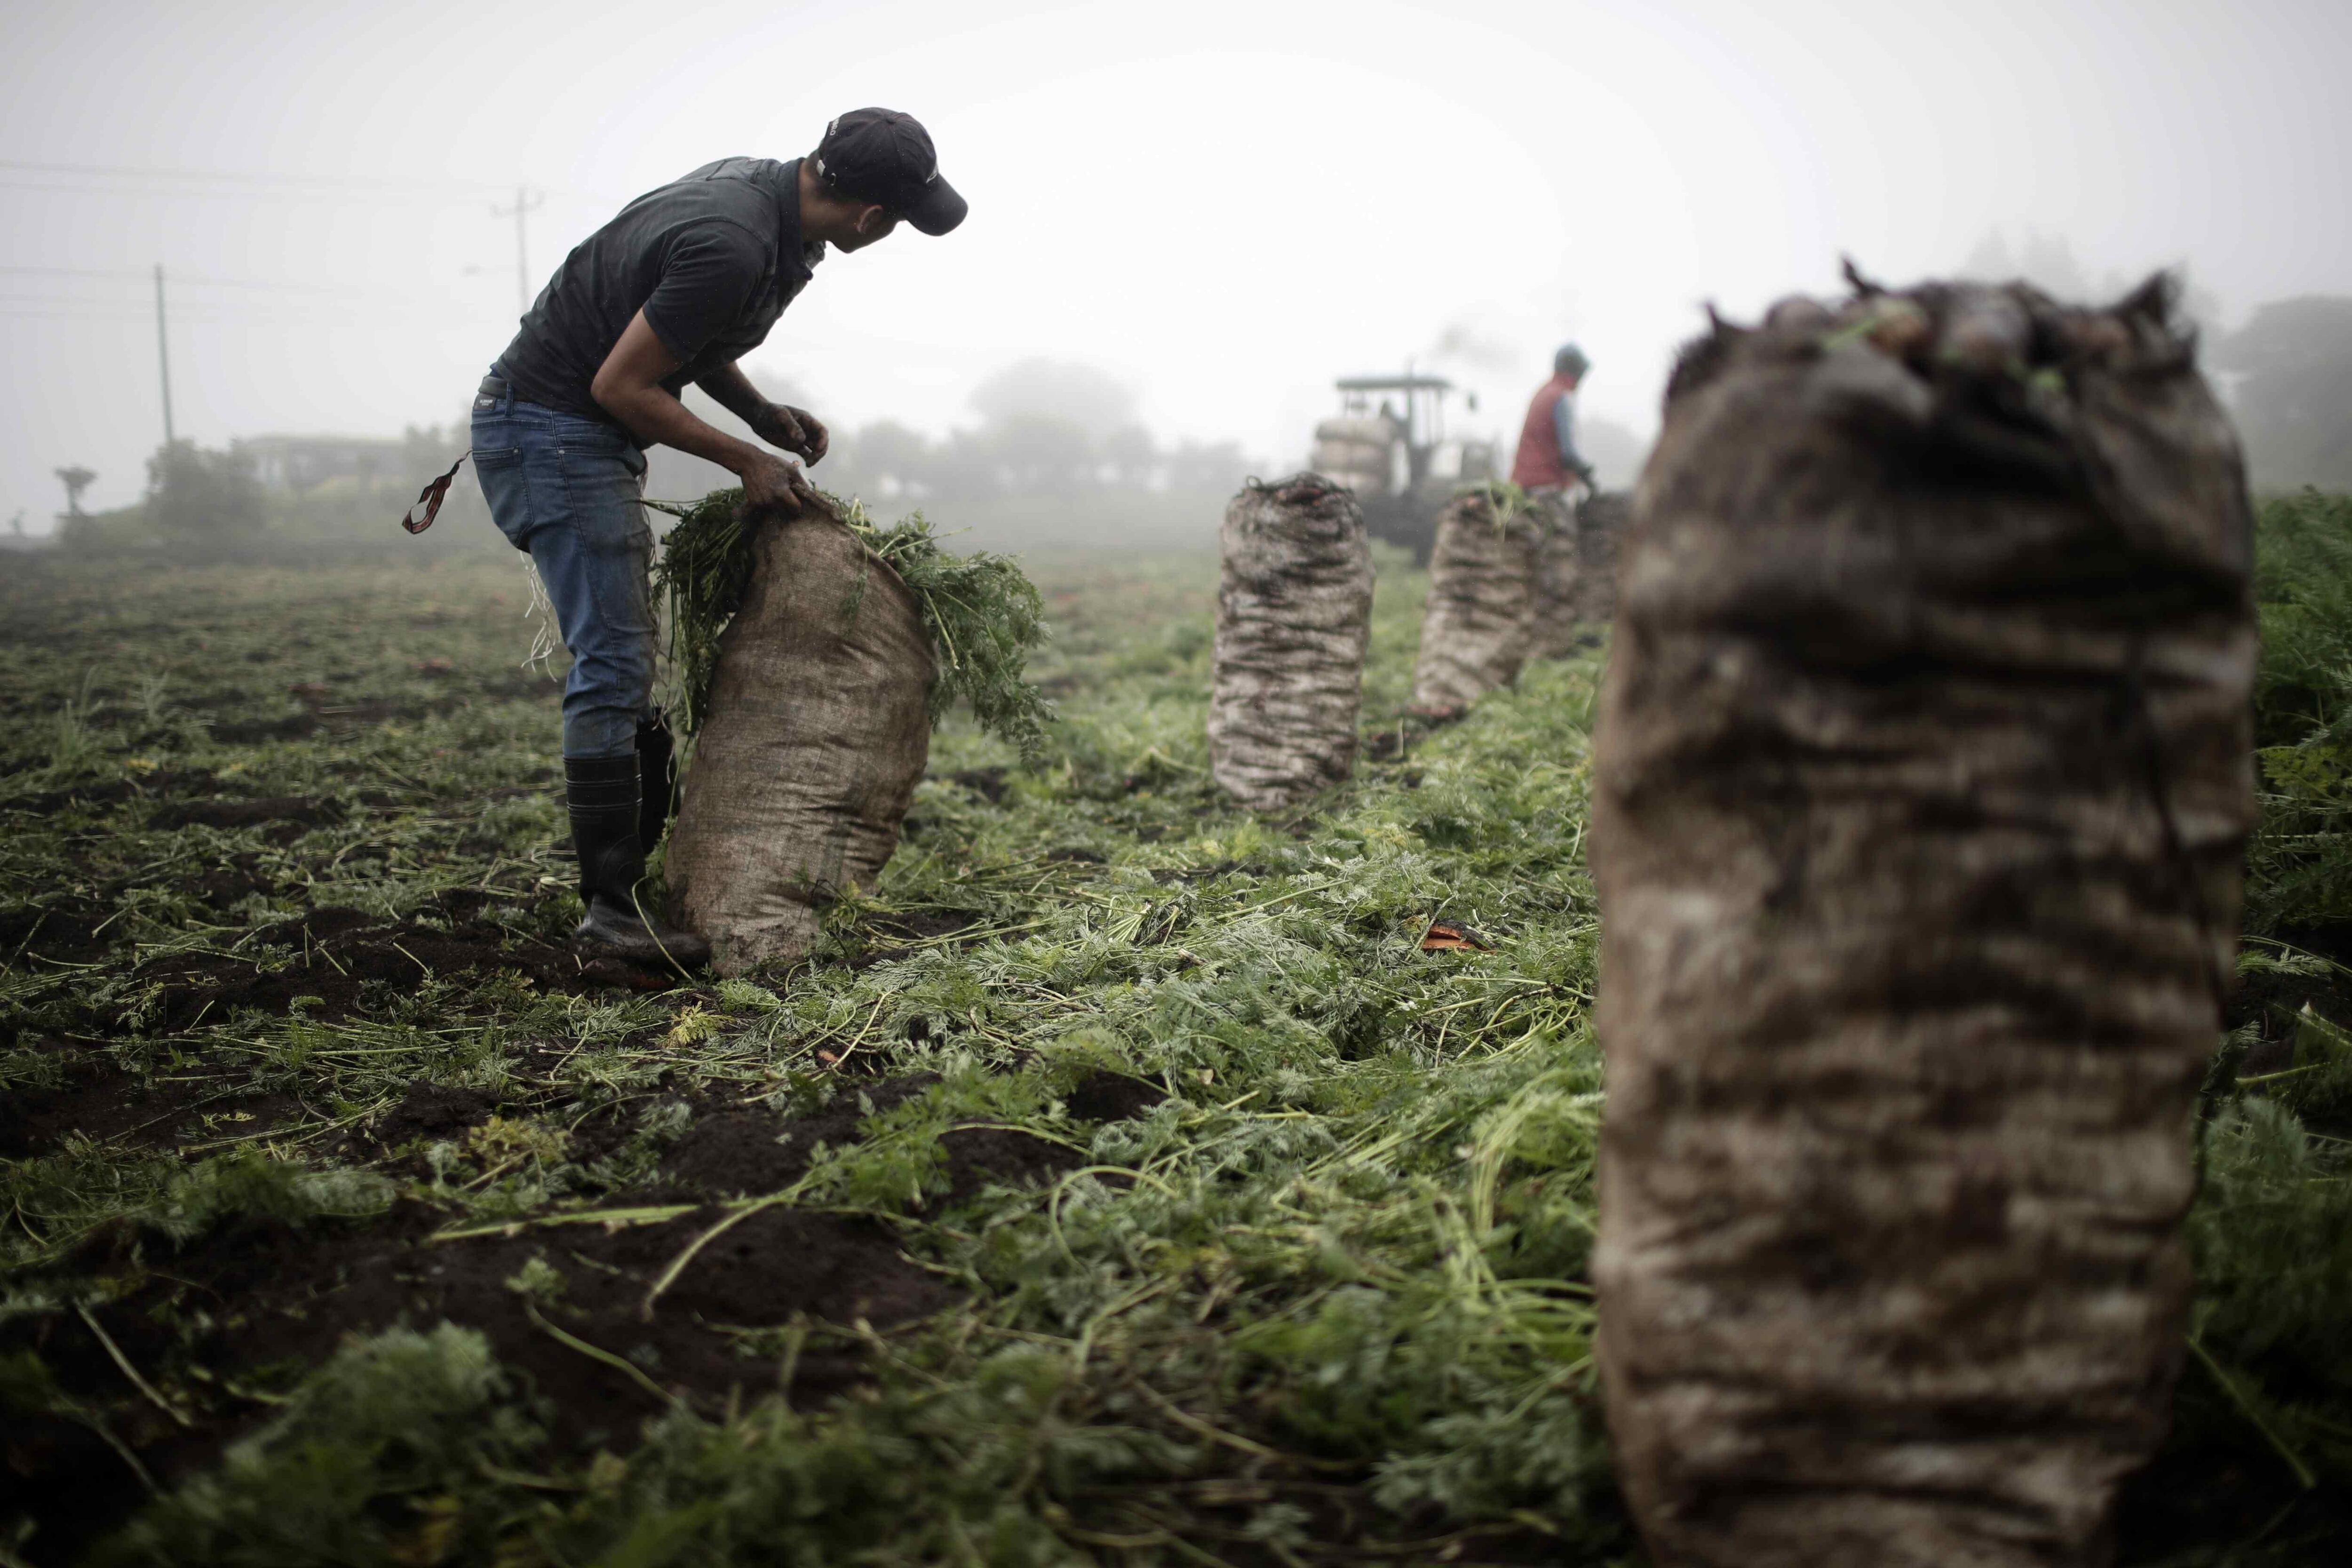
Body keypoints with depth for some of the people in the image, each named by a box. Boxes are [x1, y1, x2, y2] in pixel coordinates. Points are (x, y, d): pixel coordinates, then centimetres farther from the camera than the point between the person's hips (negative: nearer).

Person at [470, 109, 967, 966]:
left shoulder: (761, 186, 4)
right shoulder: (734, 247, -27)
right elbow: (620, 385, -23)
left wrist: (762, 413, 5)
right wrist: (746, 461, -13)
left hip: (585, 436, 10)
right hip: (553, 433, -10)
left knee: (623, 660, 13)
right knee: (615, 665, -11)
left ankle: (646, 856, 21)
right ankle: (612, 910, -7)